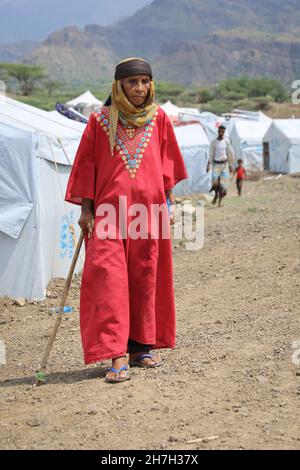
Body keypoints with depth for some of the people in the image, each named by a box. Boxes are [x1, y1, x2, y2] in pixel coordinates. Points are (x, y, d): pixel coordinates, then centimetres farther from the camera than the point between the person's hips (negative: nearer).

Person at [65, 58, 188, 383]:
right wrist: (85, 209, 2)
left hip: (148, 207, 2)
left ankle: (140, 345, 19)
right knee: (109, 275, -11)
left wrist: (167, 201, 13)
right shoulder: (100, 120, 3)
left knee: (146, 276, 6)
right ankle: (117, 356, -12)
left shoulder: (158, 118, 7)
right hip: (110, 208, -2)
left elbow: (167, 161, 15)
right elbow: (87, 164, 6)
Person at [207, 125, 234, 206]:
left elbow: (230, 154, 7)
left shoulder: (226, 141, 2)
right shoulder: (213, 142, 1)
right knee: (215, 181, -15)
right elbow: (211, 155, 3)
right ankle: (216, 194, 14)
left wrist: (230, 165, 5)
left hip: (224, 164, 1)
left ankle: (220, 201, 2)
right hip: (216, 164, -1)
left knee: (223, 181, -6)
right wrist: (208, 165, -3)